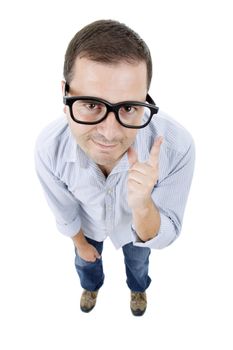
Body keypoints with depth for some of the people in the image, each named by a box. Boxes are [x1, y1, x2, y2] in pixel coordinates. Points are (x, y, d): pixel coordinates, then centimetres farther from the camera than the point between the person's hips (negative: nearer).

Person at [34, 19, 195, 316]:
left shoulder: (177, 146, -43)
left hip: (141, 223, 0)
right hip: (89, 224, 1)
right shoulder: (48, 148, -38)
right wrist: (81, 244, 4)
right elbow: (64, 211, -15)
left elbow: (163, 238, -30)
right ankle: (92, 285, 69)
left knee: (137, 261, 32)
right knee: (86, 262, 31)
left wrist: (142, 206, -52)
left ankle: (138, 288, 69)